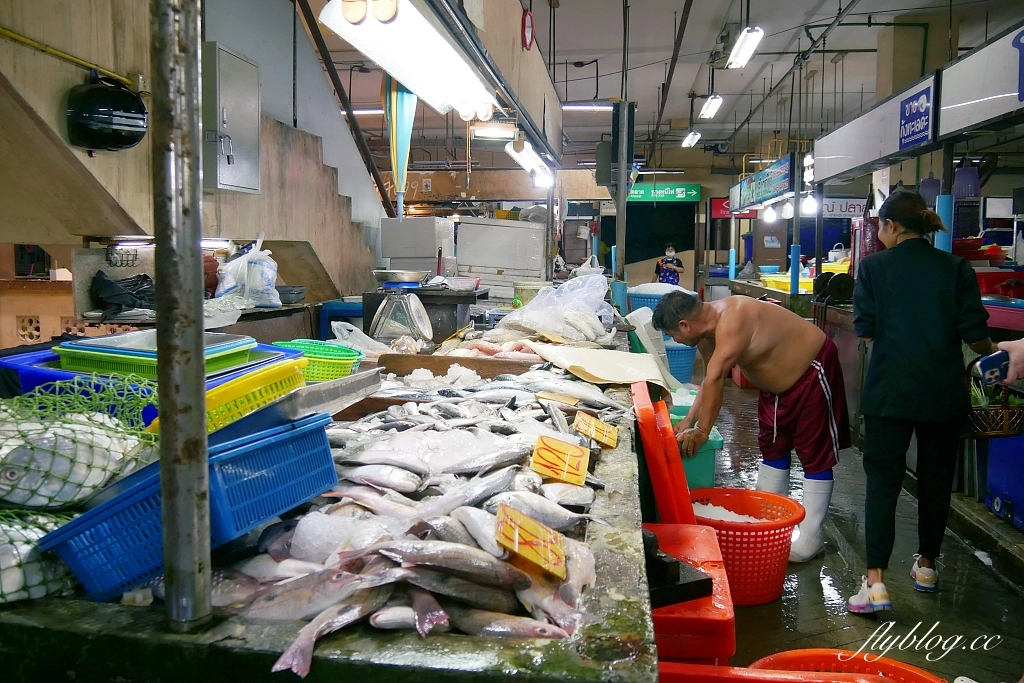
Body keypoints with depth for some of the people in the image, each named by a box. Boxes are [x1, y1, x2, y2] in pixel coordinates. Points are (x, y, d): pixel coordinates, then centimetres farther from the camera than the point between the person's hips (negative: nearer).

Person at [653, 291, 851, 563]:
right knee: (773, 448, 15)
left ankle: (810, 539, 0)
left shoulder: (731, 321, -33)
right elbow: (710, 381, 6)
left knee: (815, 454, -3)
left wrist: (702, 432, -27)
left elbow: (715, 381, -33)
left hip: (812, 371, -10)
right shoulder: (707, 331, -4)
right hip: (776, 383, 10)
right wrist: (688, 421, 2)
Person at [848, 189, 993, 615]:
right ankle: (927, 566, 32)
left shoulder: (874, 267, -4)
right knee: (936, 478, 17)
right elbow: (975, 333, -3)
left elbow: (865, 330, -5)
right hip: (944, 392, 2)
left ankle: (875, 581, -7)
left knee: (882, 479, 1)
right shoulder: (956, 268, 0)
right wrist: (992, 353, 19)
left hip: (890, 391, -2)